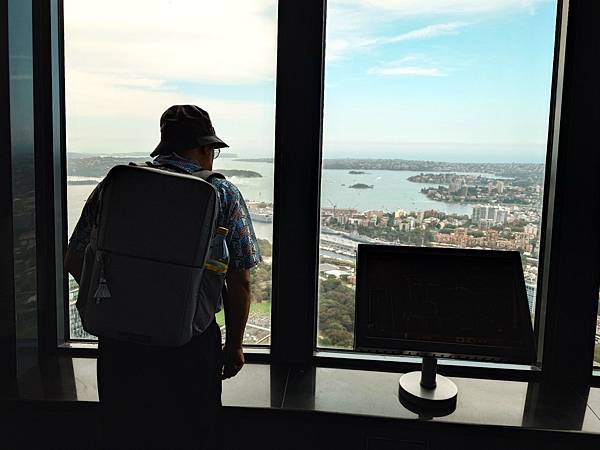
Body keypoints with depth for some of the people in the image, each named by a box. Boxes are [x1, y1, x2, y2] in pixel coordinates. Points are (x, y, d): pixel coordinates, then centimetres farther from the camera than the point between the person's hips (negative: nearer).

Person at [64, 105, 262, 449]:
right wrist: (235, 345, 6)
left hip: (119, 342, 3)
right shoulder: (222, 194, -7)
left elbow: (74, 262, 5)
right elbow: (240, 282, -8)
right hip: (191, 348, -2)